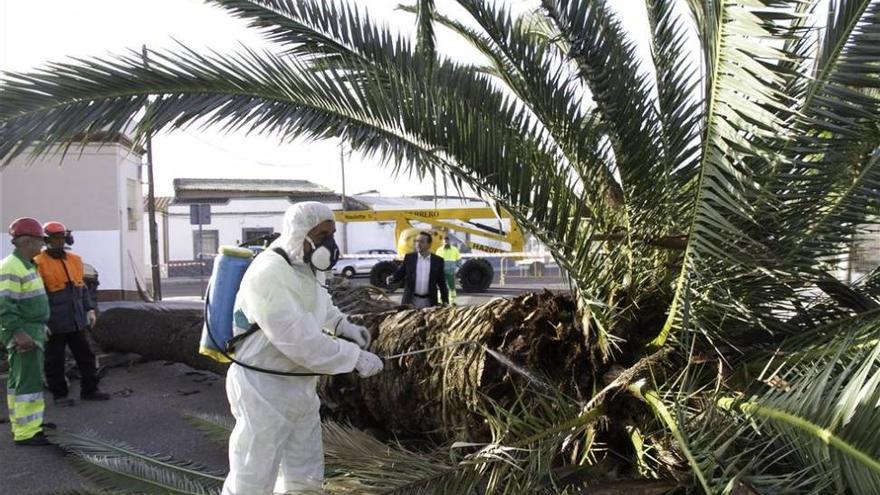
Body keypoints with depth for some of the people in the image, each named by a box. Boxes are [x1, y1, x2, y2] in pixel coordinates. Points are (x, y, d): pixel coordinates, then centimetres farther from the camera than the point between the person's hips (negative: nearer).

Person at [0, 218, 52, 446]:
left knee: (19, 379, 18)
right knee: (30, 380, -9)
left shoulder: (26, 265, 14)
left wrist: (40, 326, 24)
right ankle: (26, 433, -6)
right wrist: (19, 332, -27)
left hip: (32, 330, 11)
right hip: (23, 333, -11)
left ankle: (23, 421, 30)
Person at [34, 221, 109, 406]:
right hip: (54, 323, -6)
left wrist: (89, 309, 10)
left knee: (85, 355, 11)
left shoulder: (75, 259, 9)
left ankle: (89, 390, 22)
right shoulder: (39, 263, -9)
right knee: (55, 361, 7)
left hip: (77, 320, 6)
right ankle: (59, 394, 20)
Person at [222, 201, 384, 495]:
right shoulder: (268, 275, -25)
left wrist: (343, 324, 7)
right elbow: (299, 341, -30)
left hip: (301, 387, 9)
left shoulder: (308, 267, 4)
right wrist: (355, 358, -24)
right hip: (264, 390, -9)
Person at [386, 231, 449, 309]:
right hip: (411, 300, 0)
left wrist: (445, 301, 3)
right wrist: (391, 278, -18)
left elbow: (442, 283, 6)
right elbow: (399, 273, 4)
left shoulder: (438, 260, 3)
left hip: (429, 302, 0)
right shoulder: (409, 257, 3)